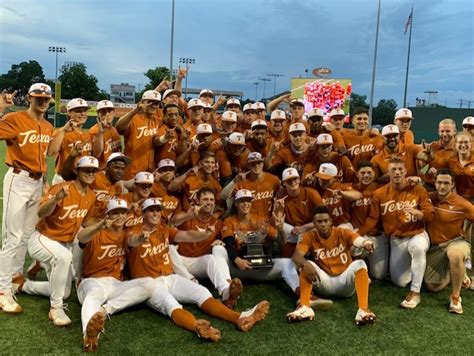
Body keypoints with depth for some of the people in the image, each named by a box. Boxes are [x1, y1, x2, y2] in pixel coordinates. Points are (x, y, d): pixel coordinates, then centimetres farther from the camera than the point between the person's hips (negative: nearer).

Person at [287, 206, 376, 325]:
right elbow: (296, 255, -21)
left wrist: (366, 243, -56)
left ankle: (363, 309, -44)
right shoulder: (310, 236, -5)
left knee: (360, 264, -28)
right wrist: (305, 264, -44)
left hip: (345, 281, -1)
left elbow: (358, 240, -30)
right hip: (324, 282, 1)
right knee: (306, 265, -23)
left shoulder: (343, 233, -8)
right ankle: (304, 307, -39)